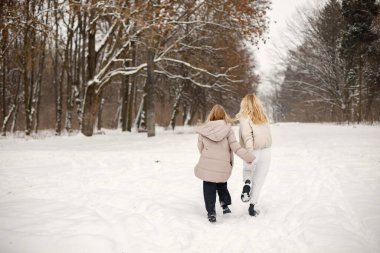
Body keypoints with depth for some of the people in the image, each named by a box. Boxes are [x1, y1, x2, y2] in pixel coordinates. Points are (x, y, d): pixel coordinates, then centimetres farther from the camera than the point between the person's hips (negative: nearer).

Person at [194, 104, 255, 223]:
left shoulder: (203, 130, -3)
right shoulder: (228, 129, -5)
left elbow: (200, 148, 3)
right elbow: (235, 147, -8)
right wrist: (249, 157, -4)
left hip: (206, 165, -1)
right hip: (223, 166, 1)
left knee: (209, 189, 8)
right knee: (222, 185, 25)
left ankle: (211, 212, 3)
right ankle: (225, 205, 22)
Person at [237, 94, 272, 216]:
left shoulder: (245, 117, -7)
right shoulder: (263, 117, 8)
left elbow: (247, 137, -18)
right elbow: (267, 133, 2)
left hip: (253, 152, -3)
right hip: (266, 151, 3)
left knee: (247, 170, 28)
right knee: (258, 180, 11)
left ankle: (247, 183, -1)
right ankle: (252, 207, 10)